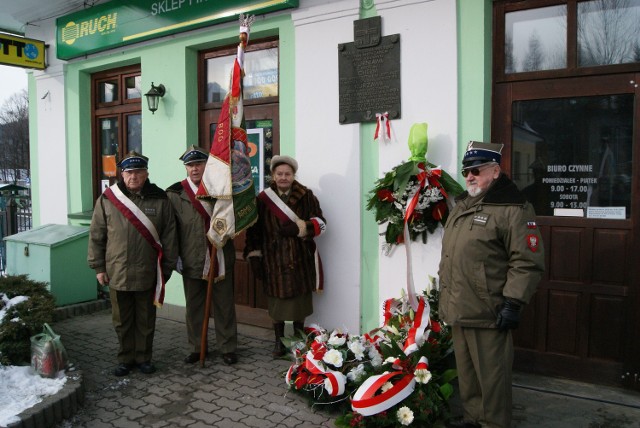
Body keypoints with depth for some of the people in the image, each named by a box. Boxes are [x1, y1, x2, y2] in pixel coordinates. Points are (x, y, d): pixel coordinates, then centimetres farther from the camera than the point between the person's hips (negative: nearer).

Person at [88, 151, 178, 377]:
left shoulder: (160, 199, -2)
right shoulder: (107, 199, 0)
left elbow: (170, 236, 1)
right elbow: (96, 235, 4)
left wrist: (167, 267, 0)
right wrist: (98, 267, 2)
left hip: (147, 274, 0)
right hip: (117, 273, 1)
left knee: (146, 320, 12)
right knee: (122, 321, 13)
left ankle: (143, 357, 28)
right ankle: (125, 359, 29)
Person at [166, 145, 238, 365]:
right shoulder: (175, 194, -1)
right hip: (191, 261, 0)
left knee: (224, 305, 9)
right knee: (194, 306, 13)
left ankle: (228, 347, 23)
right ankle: (196, 348, 29)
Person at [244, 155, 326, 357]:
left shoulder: (306, 196, 1)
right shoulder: (263, 199, 1)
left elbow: (321, 223, -1)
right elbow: (254, 230, 3)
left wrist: (298, 228, -15)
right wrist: (254, 256, -2)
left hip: (300, 259, 0)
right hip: (274, 260, 0)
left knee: (300, 300, 9)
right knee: (277, 300, 6)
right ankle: (279, 341, 22)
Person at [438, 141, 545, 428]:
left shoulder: (512, 209, -13)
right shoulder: (462, 205, 15)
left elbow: (527, 262, -17)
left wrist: (513, 303, -20)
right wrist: (445, 295, 23)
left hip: (487, 314, -9)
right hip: (458, 309, 9)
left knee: (491, 375, 3)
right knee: (466, 371, 21)